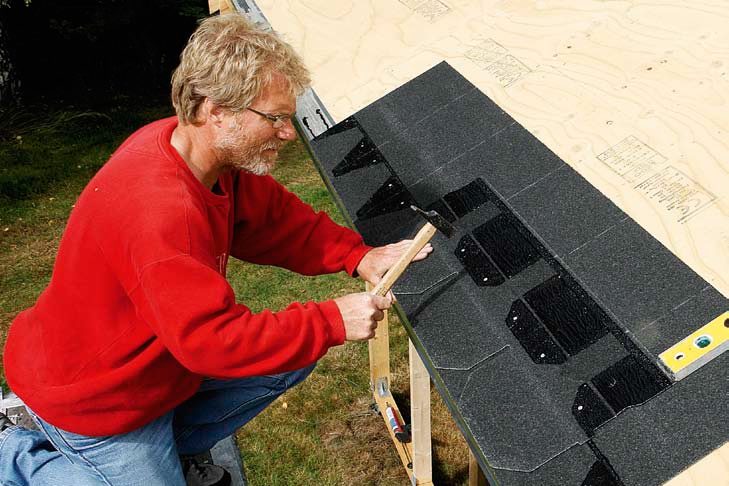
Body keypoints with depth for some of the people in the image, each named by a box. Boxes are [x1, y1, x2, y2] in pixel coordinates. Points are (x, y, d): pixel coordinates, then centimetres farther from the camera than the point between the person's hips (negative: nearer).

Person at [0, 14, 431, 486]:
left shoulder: (209, 150, -9)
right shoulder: (160, 211, -38)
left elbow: (274, 216, 0)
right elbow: (213, 339, -37)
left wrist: (357, 256, -14)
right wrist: (332, 322, -31)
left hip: (157, 354, 8)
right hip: (94, 398, -8)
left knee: (293, 361, 6)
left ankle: (163, 446, 18)